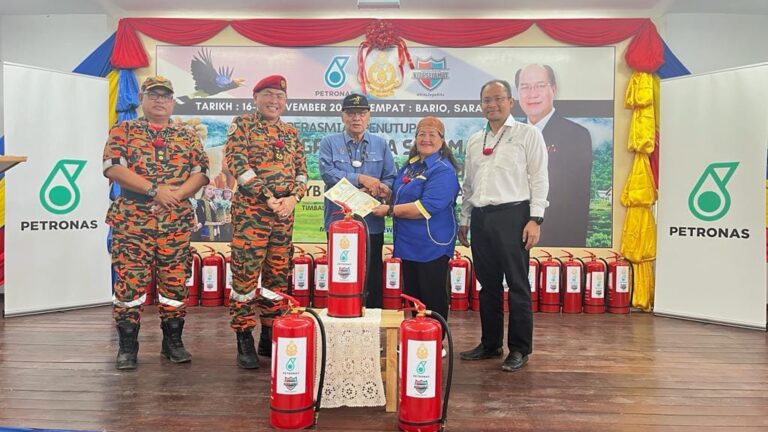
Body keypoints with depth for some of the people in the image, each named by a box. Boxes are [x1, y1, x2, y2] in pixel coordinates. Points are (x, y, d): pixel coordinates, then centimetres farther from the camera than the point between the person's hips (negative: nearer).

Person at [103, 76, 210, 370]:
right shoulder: (124, 130, 8)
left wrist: (178, 194, -13)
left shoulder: (187, 135, 14)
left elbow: (201, 172, 5)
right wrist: (155, 189, -15)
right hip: (131, 221, -2)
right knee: (130, 280, 0)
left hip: (177, 222, 2)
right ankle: (127, 346, 13)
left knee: (176, 281, 5)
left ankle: (173, 341, 20)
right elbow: (113, 167, -6)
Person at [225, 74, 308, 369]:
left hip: (284, 213, 5)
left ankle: (270, 337, 20)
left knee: (278, 275, 8)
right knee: (246, 273, -5)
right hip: (250, 209, -5)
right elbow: (236, 162, -10)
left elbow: (302, 170, 13)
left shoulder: (291, 133, 17)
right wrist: (268, 197, -16)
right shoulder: (242, 124, 3)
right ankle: (244, 340, 6)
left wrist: (293, 197, -7)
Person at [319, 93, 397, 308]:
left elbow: (391, 179, 4)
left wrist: (377, 189, -17)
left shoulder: (380, 144, 10)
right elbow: (327, 172, -12)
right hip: (339, 221, -1)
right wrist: (361, 179, -18)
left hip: (372, 223, 1)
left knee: (372, 280, 9)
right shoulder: (330, 142, 4)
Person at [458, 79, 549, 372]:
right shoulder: (474, 140, 18)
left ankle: (519, 349, 10)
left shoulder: (527, 134, 2)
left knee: (517, 285, -1)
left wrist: (535, 218, -11)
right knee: (488, 284, 11)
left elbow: (539, 179, -4)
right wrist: (465, 220, 17)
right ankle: (490, 344, 22)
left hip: (513, 215, -5)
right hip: (481, 217, 6)